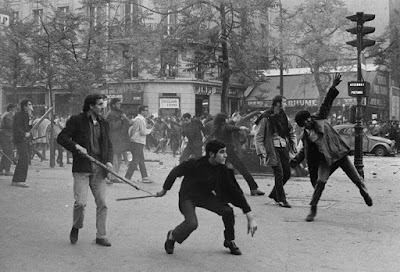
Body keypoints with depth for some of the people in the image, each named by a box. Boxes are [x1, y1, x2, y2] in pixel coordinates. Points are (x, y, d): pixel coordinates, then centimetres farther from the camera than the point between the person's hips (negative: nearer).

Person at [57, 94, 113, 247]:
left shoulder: (103, 123, 13)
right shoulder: (76, 121, -2)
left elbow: (108, 145, 17)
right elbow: (61, 138, -3)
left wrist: (109, 161, 1)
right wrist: (76, 146, -17)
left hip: (99, 169, 5)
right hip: (82, 168, -4)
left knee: (102, 204, 3)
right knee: (80, 202, -11)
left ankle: (101, 236, 16)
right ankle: (76, 228, 18)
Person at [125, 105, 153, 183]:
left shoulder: (136, 119, 16)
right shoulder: (141, 119, -14)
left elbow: (130, 129, 19)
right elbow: (143, 132, -18)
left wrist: (131, 137, 20)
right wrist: (150, 130, -2)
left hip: (134, 141, 10)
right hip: (138, 143, -10)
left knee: (141, 160, 12)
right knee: (135, 160, -6)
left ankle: (145, 177, 15)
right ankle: (127, 178, -5)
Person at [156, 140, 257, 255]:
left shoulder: (223, 170, -18)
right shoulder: (195, 164, -29)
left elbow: (236, 191, -15)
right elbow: (175, 172, -12)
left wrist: (250, 217, -19)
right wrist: (164, 190, 2)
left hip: (205, 196, 4)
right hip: (188, 197, -4)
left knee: (228, 211, -17)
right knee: (191, 223, -27)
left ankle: (229, 242, 8)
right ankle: (172, 237, 5)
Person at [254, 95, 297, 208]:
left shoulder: (284, 117, 10)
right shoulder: (266, 118, -10)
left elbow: (291, 132, 23)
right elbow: (258, 138, -9)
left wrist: (294, 145, 9)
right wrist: (261, 153, -15)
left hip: (284, 148, 7)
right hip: (273, 149, -7)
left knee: (287, 173, 8)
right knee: (279, 174, -11)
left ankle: (274, 194, 27)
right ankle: (282, 199, 1)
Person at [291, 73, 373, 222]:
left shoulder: (318, 118, 0)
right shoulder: (305, 136, 1)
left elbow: (327, 103, 0)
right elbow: (304, 151, 12)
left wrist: (333, 87, -7)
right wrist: (295, 161, 1)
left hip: (339, 152, 1)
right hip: (325, 159, -1)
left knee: (356, 178, 7)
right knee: (320, 181, -16)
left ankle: (364, 191, 40)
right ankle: (313, 209, -5)